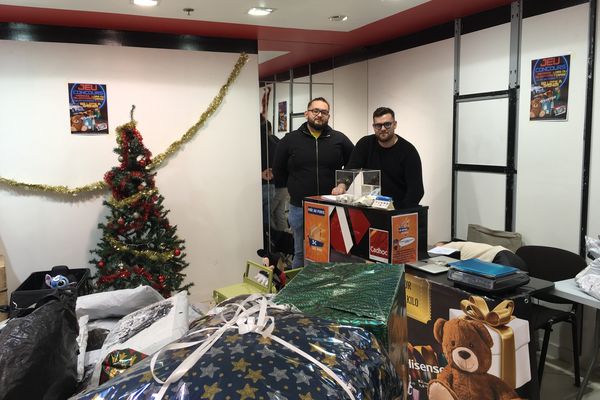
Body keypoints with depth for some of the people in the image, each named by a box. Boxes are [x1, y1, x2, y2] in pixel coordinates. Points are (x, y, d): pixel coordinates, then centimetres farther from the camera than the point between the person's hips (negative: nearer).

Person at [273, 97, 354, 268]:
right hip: (299, 209, 0)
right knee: (301, 254, 12)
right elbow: (278, 172, 9)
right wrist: (297, 187, 6)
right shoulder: (290, 140, 1)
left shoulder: (340, 139, 1)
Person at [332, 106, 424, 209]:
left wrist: (403, 212, -24)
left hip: (400, 209, -2)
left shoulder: (409, 151, -4)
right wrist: (342, 185, -27)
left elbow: (416, 189, -10)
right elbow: (350, 169, -5)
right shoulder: (365, 144, 5)